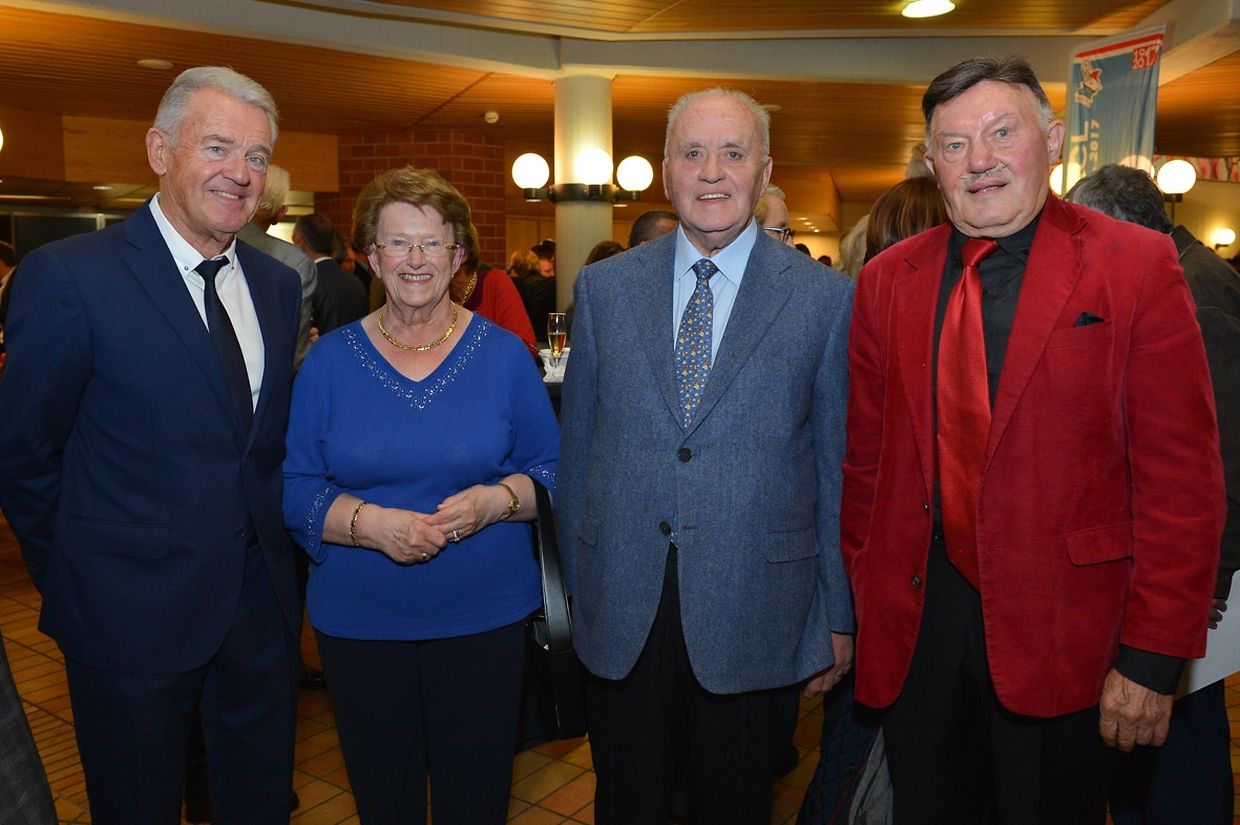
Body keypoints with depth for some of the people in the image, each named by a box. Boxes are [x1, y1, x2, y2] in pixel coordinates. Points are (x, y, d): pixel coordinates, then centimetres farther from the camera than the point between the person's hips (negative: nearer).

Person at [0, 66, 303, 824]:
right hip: (133, 614, -4)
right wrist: (77, 581, -1)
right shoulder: (70, 276, -13)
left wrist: (270, 548, 6)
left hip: (264, 599, 5)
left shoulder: (279, 284, 4)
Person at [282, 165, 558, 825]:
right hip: (358, 619, 1)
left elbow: (552, 468, 1)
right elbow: (295, 486, -2)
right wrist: (368, 523, -20)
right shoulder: (330, 359, -1)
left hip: (485, 615, 0)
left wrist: (496, 500, -18)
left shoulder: (504, 354, -1)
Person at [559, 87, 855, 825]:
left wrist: (840, 616, 2)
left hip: (753, 615, -1)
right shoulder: (604, 287, 2)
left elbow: (838, 461, -1)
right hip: (621, 613, 2)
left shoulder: (826, 298, -3)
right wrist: (577, 584, 8)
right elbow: (578, 444, 6)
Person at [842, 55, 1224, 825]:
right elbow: (867, 458, 6)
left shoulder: (1137, 264, -7)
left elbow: (1182, 477, -9)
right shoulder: (888, 279, 2)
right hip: (915, 620, 3)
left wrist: (1153, 656, -10)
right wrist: (868, 603, 6)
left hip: (1060, 631, -2)